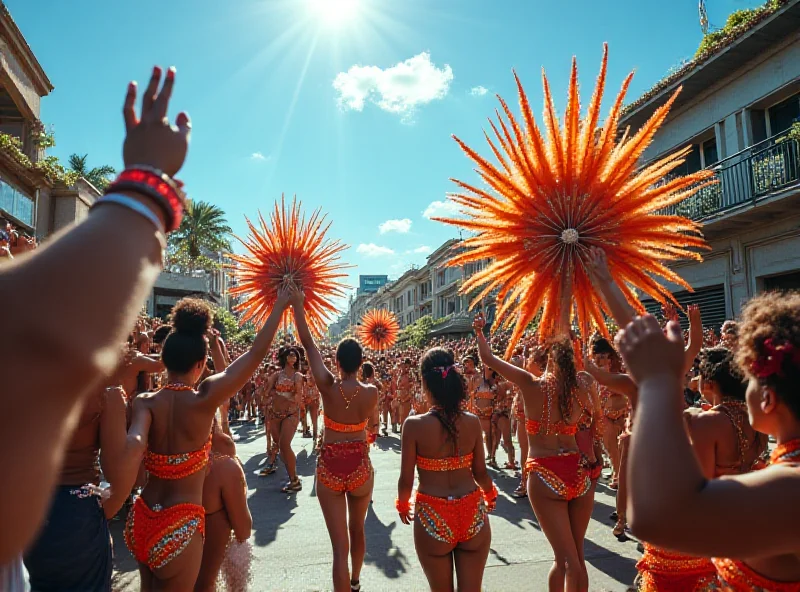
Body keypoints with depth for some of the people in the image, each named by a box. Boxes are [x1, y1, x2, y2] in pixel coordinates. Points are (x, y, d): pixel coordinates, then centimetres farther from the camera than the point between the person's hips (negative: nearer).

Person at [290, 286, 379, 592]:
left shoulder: (328, 386, -15)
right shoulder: (371, 393, -11)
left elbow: (308, 343, -11)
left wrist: (298, 306, -6)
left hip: (329, 469, -2)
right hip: (360, 467, 2)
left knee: (340, 544, 4)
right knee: (357, 529, 26)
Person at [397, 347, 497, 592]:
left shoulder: (414, 425, -14)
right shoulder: (473, 422, -6)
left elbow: (406, 480, -8)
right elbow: (480, 472, 2)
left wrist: (403, 505, 14)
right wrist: (491, 494, 25)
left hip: (432, 516, -1)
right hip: (472, 515, 2)